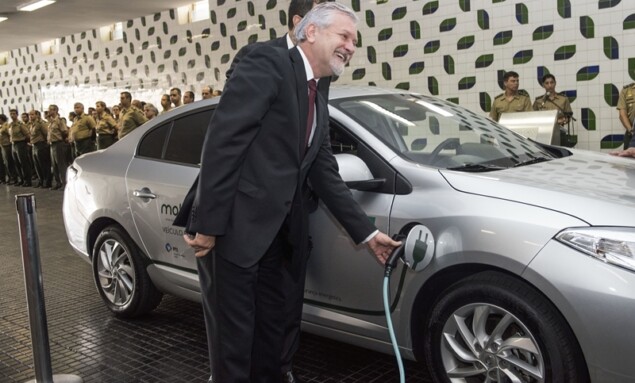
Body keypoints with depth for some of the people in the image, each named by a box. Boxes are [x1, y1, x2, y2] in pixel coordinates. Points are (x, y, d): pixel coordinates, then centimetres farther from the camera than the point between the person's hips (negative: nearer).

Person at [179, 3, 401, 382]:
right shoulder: (268, 63, -10)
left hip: (272, 236, 9)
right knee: (234, 338, 4)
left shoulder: (319, 106, 17)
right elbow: (222, 141, -18)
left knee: (271, 331, 19)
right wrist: (207, 224, -21)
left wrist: (367, 232, 15)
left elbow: (326, 178, 18)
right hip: (232, 230, -8)